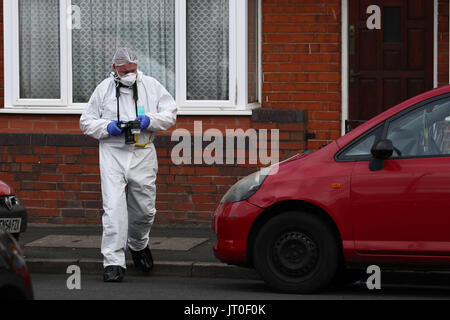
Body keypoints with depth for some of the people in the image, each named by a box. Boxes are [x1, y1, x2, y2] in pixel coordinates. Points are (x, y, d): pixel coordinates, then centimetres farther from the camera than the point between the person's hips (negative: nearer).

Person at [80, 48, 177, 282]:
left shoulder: (151, 86, 7)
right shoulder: (104, 90, 6)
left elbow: (170, 114, 8)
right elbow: (86, 122, 10)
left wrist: (149, 121, -11)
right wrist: (108, 127, -10)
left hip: (143, 154, 2)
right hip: (113, 154, -1)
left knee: (144, 208, 10)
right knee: (114, 208, -13)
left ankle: (138, 245, 41)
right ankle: (113, 262, -13)